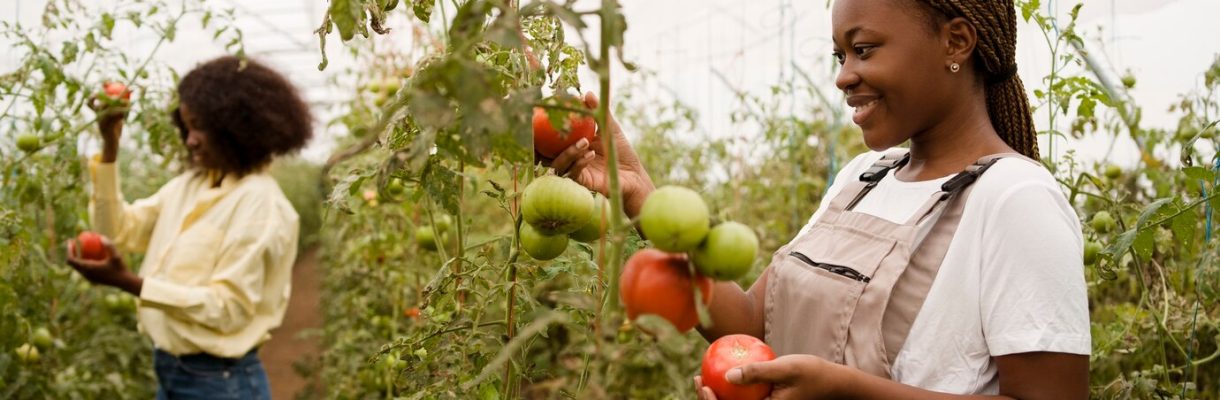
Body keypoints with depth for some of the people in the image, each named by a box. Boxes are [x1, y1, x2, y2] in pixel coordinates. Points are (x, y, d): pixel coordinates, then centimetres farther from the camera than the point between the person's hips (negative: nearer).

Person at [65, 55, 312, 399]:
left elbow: (228, 308, -20)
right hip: (169, 372, 7)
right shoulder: (189, 185, 7)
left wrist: (128, 282, -24)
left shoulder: (260, 203, -16)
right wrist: (110, 145, 1)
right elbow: (119, 232, 8)